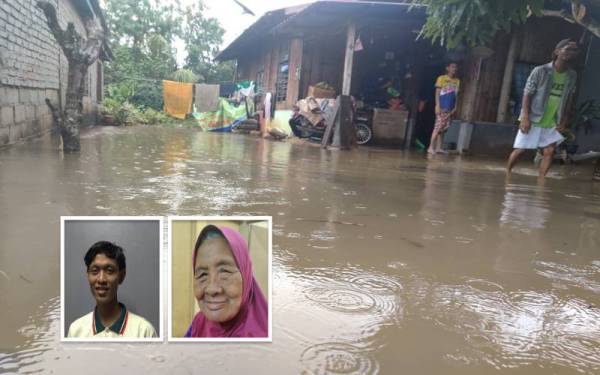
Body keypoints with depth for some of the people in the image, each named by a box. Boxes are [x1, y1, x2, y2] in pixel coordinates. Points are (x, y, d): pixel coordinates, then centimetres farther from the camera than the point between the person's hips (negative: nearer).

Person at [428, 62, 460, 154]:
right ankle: (431, 147, -11)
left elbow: (456, 95, 15)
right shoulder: (441, 78, -1)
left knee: (444, 128, 5)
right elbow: (437, 93, -5)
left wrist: (455, 107, 6)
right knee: (438, 126, -12)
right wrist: (438, 106, -13)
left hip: (450, 108, 6)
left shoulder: (457, 81, 15)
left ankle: (438, 147, 8)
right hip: (442, 107, -6)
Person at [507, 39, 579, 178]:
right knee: (520, 149, -1)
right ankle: (507, 174, 18)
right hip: (533, 119, -5)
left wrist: (564, 120, 8)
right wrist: (525, 117, -17)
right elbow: (527, 94, -10)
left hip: (553, 123, 5)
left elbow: (568, 99, 13)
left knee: (550, 151, -1)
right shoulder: (540, 71, -11)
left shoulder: (572, 76, 4)